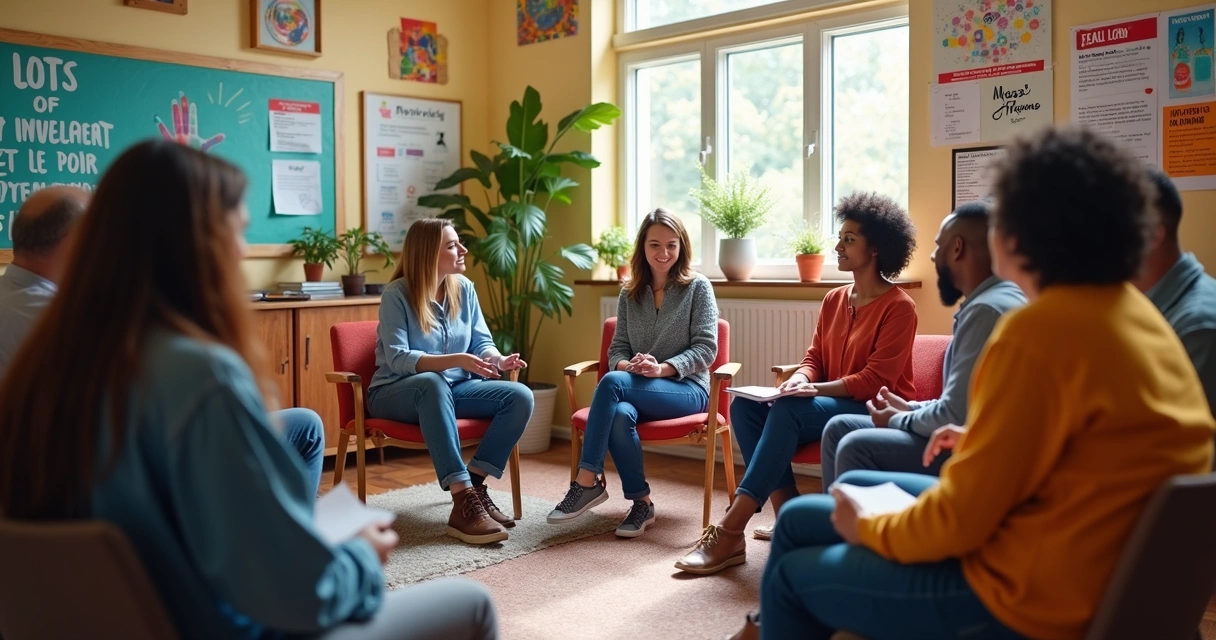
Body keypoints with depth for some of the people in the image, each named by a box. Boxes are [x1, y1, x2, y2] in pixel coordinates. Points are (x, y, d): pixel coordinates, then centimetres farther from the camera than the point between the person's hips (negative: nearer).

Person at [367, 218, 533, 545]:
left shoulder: (464, 288, 3)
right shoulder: (397, 294, -13)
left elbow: (482, 342, 4)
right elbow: (397, 359, -22)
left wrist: (498, 360, -20)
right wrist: (457, 360, -35)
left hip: (452, 389, 5)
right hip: (396, 393, -5)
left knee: (520, 397, -19)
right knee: (432, 383, -41)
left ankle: (474, 486, -21)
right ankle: (462, 500, -45)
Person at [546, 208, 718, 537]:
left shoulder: (698, 287, 1)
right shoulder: (629, 293, 13)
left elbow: (706, 348, -6)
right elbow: (617, 349, 10)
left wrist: (662, 368, -22)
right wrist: (628, 365, -15)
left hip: (687, 389, -3)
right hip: (637, 390, 4)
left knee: (611, 383, -31)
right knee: (620, 415, -34)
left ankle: (588, 481, -27)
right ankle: (641, 503, -19)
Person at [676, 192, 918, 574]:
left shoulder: (899, 307, -8)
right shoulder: (834, 300, 13)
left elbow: (875, 380, -14)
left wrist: (816, 389, -23)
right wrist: (800, 379, -9)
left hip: (877, 412, -7)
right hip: (830, 406, 8)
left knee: (788, 409, -34)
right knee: (744, 406, -16)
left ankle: (731, 532, -34)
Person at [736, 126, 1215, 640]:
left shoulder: (1043, 330, -25)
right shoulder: (1131, 311, 3)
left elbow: (960, 520, -22)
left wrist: (867, 527, -5)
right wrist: (983, 443, 15)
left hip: (1031, 599, -9)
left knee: (793, 576, 8)